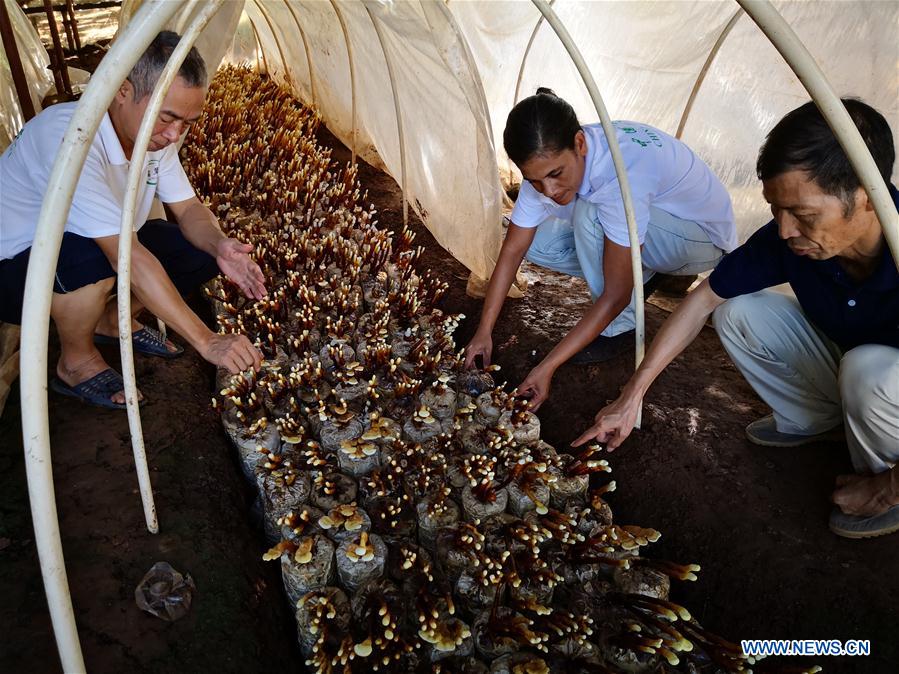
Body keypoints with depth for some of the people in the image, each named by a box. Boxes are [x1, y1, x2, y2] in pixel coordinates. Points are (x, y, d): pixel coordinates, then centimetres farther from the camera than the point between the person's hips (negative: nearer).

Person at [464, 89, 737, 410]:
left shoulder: (624, 172, -40)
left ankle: (622, 327, -13)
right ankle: (642, 270, 5)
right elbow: (512, 250, -13)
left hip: (704, 239, -6)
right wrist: (483, 332, -16)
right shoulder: (547, 162, -19)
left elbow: (615, 296, -36)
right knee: (536, 244, -12)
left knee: (591, 215, -35)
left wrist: (547, 368, -37)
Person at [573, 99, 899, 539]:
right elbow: (703, 299, -13)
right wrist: (631, 397, -14)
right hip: (846, 366, 5)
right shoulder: (787, 238, -22)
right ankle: (816, 420, 9)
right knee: (738, 313, -12)